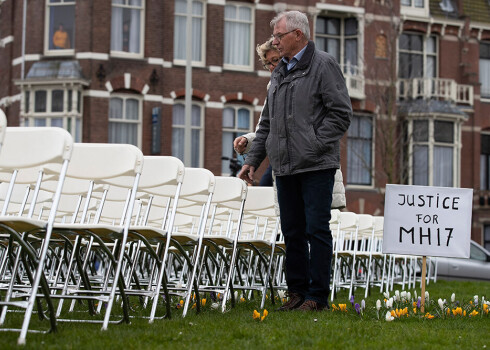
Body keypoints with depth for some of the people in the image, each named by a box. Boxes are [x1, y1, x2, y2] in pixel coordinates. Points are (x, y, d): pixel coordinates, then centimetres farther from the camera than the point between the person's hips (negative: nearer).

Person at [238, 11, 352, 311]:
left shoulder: (324, 65, -4)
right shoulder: (280, 73, 19)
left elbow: (341, 114, -10)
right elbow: (268, 123, 24)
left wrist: (314, 145, -17)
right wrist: (253, 159, 17)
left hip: (316, 166, -7)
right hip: (285, 167, 7)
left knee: (316, 229, -5)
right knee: (292, 231, 10)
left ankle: (318, 296, -1)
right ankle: (297, 292, 17)